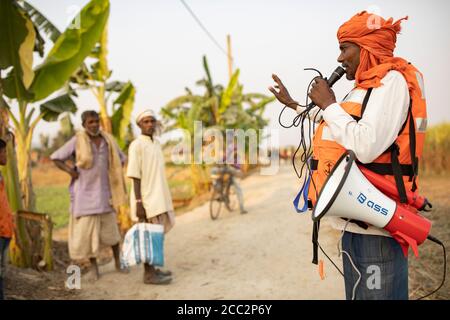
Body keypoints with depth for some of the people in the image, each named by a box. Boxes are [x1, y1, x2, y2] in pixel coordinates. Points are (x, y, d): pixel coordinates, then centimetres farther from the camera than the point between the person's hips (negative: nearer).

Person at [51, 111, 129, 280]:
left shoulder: (108, 140, 3)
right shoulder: (77, 141, -8)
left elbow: (120, 159, 17)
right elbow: (55, 158, -3)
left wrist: (113, 176, 4)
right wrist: (71, 172, -14)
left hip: (104, 192, 3)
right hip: (85, 193, -3)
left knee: (111, 228, 6)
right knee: (87, 229, 0)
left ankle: (118, 263, 22)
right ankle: (94, 266, 17)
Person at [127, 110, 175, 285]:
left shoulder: (157, 143, 12)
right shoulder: (136, 145, -13)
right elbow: (135, 177, -16)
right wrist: (138, 203, -20)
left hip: (158, 197, 8)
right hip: (146, 199, -8)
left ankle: (152, 269, 23)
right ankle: (149, 274, 6)